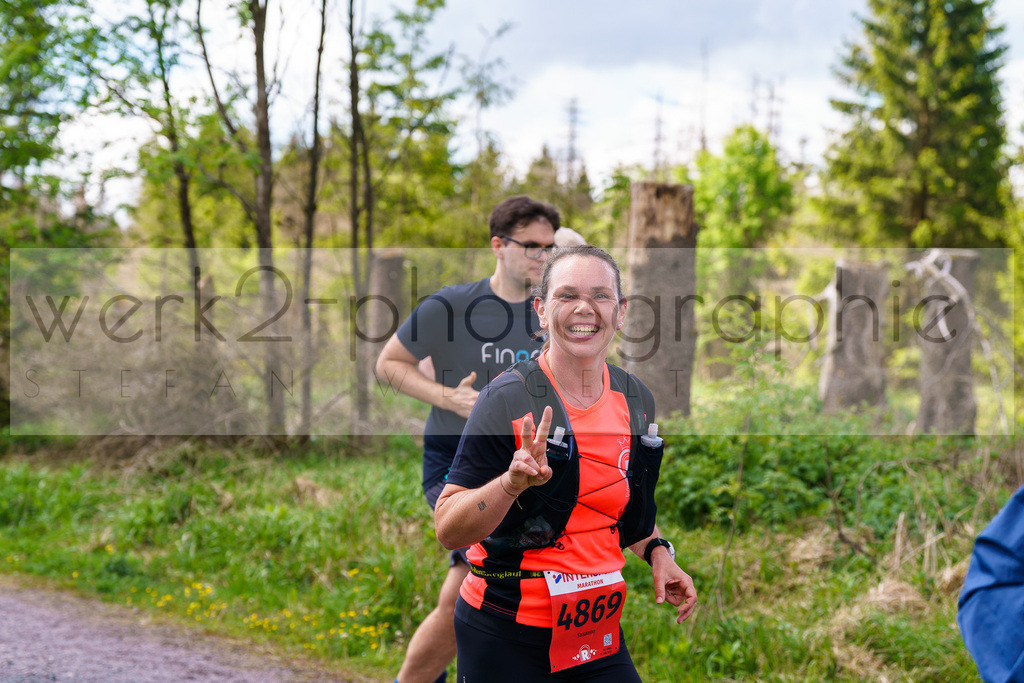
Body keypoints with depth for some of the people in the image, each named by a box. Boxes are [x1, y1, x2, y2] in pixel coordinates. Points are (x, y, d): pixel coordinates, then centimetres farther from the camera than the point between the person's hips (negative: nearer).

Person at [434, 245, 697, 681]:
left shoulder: (636, 401, 4)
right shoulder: (507, 400, -14)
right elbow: (448, 530, -17)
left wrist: (656, 551, 4)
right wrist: (513, 482, -32)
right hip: (504, 640, -5)